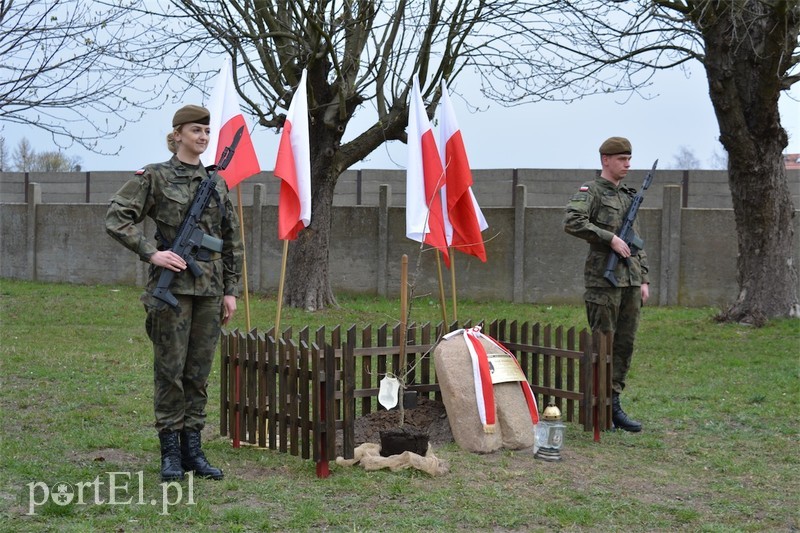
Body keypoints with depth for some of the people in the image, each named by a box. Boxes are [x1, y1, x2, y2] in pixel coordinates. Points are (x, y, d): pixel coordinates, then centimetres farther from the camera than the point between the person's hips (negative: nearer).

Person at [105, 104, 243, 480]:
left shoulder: (217, 183, 11)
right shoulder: (155, 177, -2)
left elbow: (232, 241, 14)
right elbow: (116, 218, -6)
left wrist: (231, 290, 10)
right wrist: (151, 253, -15)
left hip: (210, 288, 5)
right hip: (172, 284, -4)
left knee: (199, 371, 8)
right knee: (170, 370, 1)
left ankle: (193, 449, 16)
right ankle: (170, 453, 8)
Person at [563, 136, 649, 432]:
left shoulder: (629, 197, 19)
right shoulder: (591, 191, -4)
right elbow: (572, 222, -22)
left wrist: (644, 279, 15)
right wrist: (611, 238, -20)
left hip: (631, 281, 7)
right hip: (604, 278, -7)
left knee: (625, 344, 8)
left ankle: (613, 404, 15)